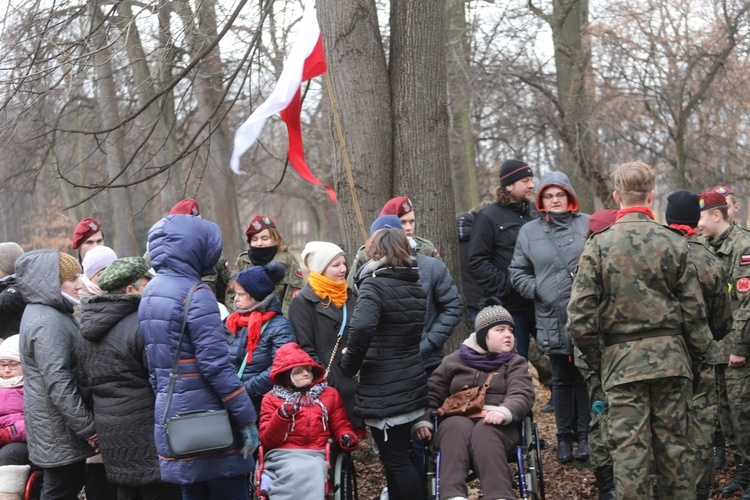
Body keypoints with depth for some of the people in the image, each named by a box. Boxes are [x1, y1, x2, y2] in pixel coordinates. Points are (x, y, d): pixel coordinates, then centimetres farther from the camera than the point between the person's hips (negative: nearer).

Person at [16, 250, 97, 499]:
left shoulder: (46, 313, 13)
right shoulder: (47, 323, -20)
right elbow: (59, 385, -25)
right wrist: (88, 427, -20)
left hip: (62, 429, 10)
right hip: (59, 433, -10)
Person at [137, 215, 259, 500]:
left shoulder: (150, 293, 12)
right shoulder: (196, 294, -13)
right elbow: (216, 362, -18)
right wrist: (247, 419, -14)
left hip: (171, 419, 8)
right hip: (207, 418, -8)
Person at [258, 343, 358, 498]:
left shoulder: (330, 394, 19)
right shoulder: (272, 399, 14)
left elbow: (341, 426, 19)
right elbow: (267, 440, 5)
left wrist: (348, 438, -6)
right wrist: (283, 415, -12)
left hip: (315, 456, 1)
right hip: (283, 456, -1)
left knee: (312, 470, -37)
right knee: (297, 471, -38)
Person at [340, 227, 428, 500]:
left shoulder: (375, 286, -15)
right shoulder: (414, 286, 11)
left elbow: (362, 327, -33)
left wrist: (349, 365, -17)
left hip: (384, 394, -8)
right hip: (412, 386, 8)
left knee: (396, 461, -1)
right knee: (400, 456, 18)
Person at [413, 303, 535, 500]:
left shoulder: (515, 363, 17)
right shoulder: (454, 360, 21)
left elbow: (522, 395, -1)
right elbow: (431, 394, 20)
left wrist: (504, 412, -25)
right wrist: (422, 421, -1)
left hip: (497, 423, -1)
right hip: (458, 421, 1)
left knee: (485, 432, -39)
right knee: (457, 428, -38)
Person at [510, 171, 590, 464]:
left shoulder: (588, 225, 1)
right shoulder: (529, 232, 10)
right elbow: (518, 272, 11)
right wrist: (538, 290, -3)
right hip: (551, 318, 2)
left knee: (585, 377, 2)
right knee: (561, 380, 10)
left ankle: (584, 435, 11)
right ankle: (564, 437, 18)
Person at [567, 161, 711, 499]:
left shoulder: (598, 245, -5)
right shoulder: (673, 243, -1)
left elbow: (580, 316, -8)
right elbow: (694, 309, 1)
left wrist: (596, 359, 5)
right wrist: (695, 356, 13)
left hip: (621, 359, -2)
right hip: (671, 356, 2)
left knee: (629, 447, 1)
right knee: (674, 444, 9)